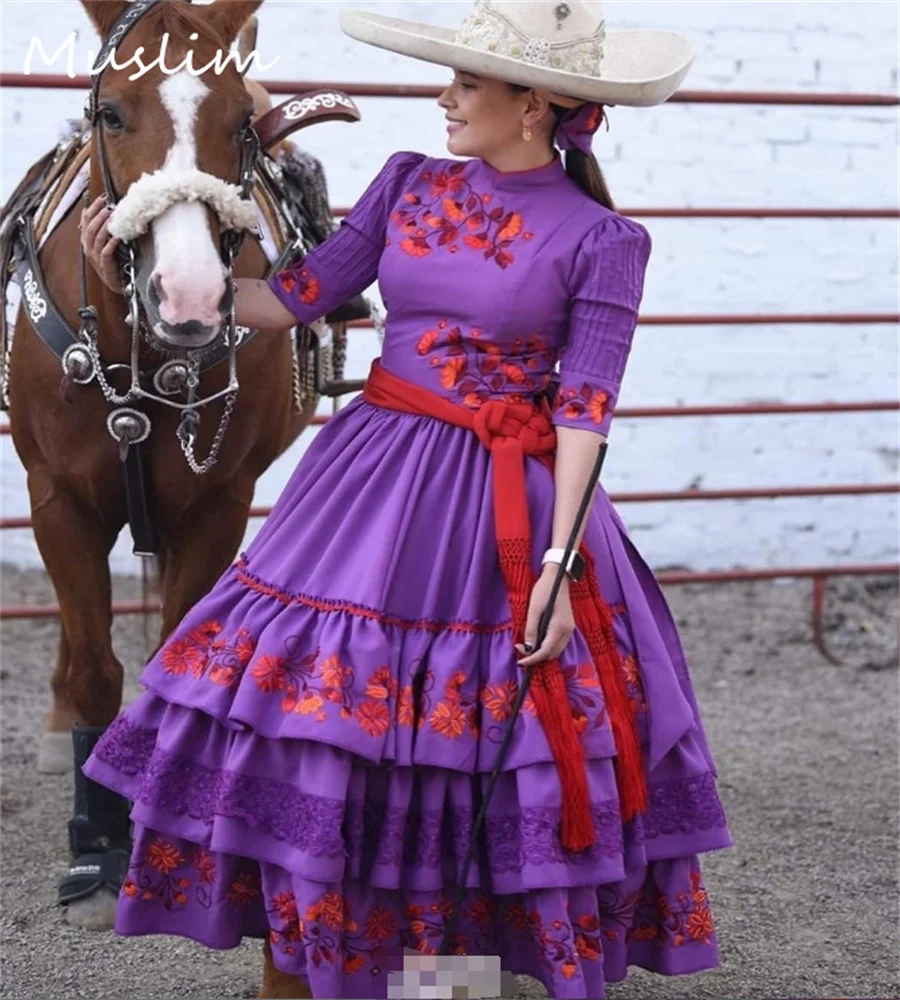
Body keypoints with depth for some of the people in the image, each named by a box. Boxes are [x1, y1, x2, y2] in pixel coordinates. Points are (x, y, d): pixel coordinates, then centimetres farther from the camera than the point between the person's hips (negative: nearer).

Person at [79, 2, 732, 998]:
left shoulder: (599, 242, -8)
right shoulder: (409, 185, 4)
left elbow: (585, 411, -10)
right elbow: (296, 299, 7)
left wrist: (558, 563, -15)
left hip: (512, 504, -4)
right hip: (375, 475, 4)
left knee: (531, 745, 1)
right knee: (303, 697, 2)